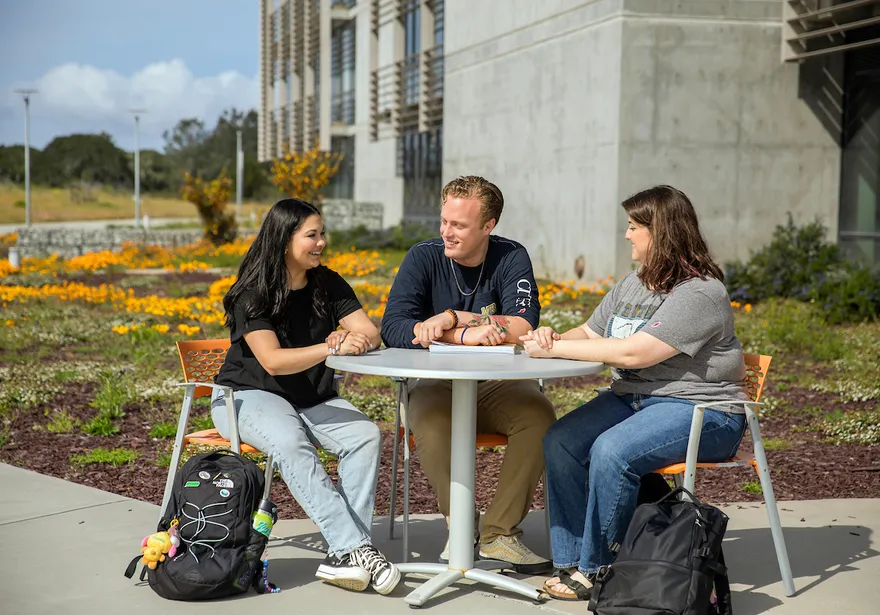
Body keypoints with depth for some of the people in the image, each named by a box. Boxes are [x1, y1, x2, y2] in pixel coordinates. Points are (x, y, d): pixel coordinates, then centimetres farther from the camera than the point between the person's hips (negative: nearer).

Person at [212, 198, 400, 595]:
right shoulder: (252, 294, -12)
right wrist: (333, 349, -38)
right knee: (289, 443, -38)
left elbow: (371, 333, -5)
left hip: (312, 399, 5)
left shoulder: (328, 285, 4)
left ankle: (343, 555, -32)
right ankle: (355, 546, -43)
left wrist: (353, 339, -29)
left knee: (366, 435, -25)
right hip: (250, 395, -5)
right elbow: (273, 361, -25)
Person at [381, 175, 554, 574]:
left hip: (497, 385, 1)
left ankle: (499, 533, -20)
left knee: (539, 413, -29)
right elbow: (394, 328, -17)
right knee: (431, 421, -34)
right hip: (436, 384, -1)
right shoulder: (423, 258, -3)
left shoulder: (511, 258, -1)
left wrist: (451, 319, -23)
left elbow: (523, 326, -17)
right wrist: (468, 335, -27)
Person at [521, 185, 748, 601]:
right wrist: (555, 338, -6)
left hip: (699, 410, -8)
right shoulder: (631, 284, 14)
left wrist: (556, 349, -20)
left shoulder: (699, 294, -16)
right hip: (631, 397, 9)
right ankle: (571, 561, -13)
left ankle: (595, 570, -16)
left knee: (611, 451, -31)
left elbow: (633, 353, -25)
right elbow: (590, 333, 19)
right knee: (559, 441, -15)